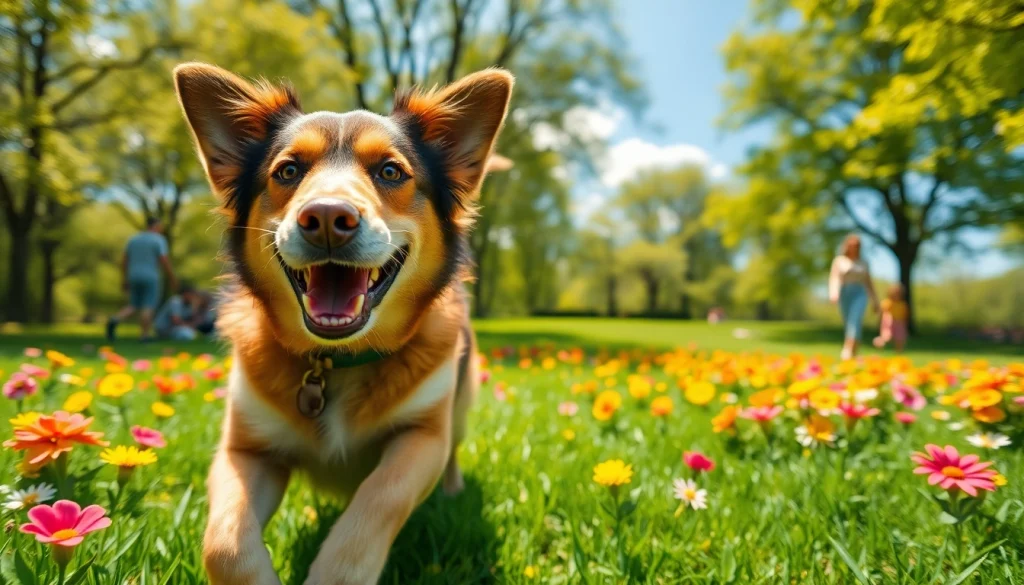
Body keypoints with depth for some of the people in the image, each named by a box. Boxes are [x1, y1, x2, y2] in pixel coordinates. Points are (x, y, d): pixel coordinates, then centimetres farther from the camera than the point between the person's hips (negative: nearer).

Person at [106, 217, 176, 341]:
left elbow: (124, 262, 11)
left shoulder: (133, 239, 11)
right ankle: (146, 336, -4)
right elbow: (165, 261, -14)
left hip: (135, 278, 5)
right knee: (148, 308, -2)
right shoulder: (159, 240, -7)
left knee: (133, 307, 12)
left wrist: (126, 280, 17)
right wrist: (172, 279, -6)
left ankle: (114, 321, -10)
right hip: (150, 278, -5)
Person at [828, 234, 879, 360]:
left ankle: (848, 352, -32)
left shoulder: (863, 263, 13)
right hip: (844, 294, 0)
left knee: (855, 321, -19)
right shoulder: (839, 260, 7)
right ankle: (852, 353, 17)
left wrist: (875, 302, 14)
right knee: (847, 324, 3)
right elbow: (834, 277, -7)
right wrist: (833, 293, -25)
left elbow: (869, 283, 16)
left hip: (859, 294, 0)